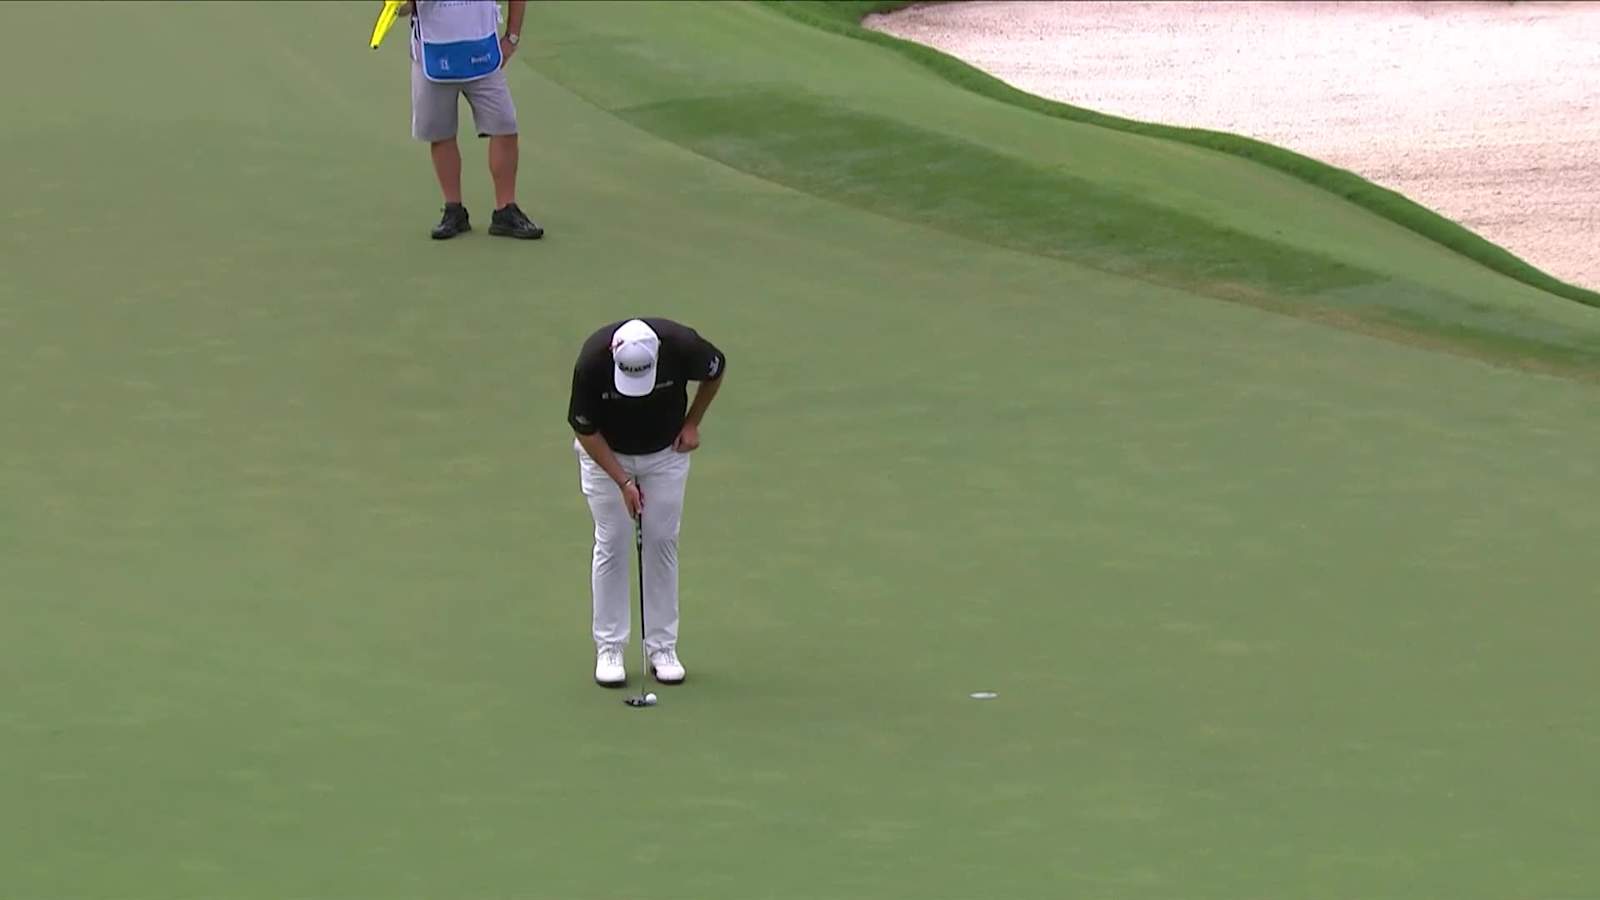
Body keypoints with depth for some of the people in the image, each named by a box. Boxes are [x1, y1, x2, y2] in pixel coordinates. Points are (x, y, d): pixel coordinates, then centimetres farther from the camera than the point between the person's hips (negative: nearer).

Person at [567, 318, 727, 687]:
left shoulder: (681, 345, -31)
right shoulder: (592, 360, -34)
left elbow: (716, 370, -6)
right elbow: (584, 429, -20)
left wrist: (692, 424, -6)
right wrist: (623, 482, -23)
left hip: (666, 451, 1)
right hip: (606, 452, -1)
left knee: (663, 541, 0)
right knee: (611, 544, -3)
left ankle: (662, 647, 7)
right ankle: (609, 649, 4)